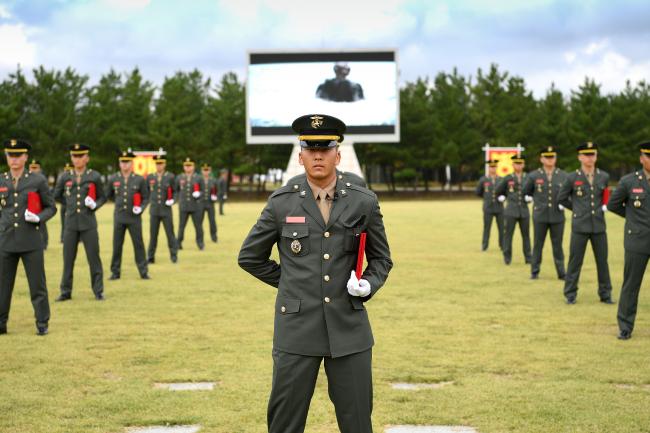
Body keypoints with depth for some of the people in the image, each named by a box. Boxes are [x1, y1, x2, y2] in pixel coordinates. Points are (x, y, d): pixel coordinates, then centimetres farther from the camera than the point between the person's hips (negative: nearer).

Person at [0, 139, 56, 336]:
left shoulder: (37, 180, 1)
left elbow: (51, 207, 5)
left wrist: (38, 218, -12)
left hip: (31, 240, -2)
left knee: (37, 284, 1)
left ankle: (42, 323, 10)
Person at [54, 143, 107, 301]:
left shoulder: (95, 176, 0)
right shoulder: (65, 177, 5)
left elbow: (103, 197, 9)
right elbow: (57, 196, 19)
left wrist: (94, 205, -10)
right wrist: (71, 204, 10)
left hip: (88, 223, -2)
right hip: (71, 223, 2)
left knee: (94, 258, 0)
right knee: (68, 258, 6)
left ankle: (98, 292, 7)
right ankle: (66, 292, 14)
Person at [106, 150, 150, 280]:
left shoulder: (139, 179, -2)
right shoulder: (113, 179, 2)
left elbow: (146, 198, 3)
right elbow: (109, 195, 18)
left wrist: (141, 208, -12)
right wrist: (120, 201, 10)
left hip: (134, 217, -1)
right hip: (119, 217, 1)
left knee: (138, 244, 1)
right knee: (117, 245, 5)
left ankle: (144, 272, 7)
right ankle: (115, 272, 13)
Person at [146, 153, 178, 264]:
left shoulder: (170, 177, 0)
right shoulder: (150, 177, 5)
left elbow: (175, 192, 6)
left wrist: (173, 200, -10)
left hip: (166, 210, -2)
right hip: (154, 210, 2)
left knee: (170, 234, 1)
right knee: (153, 235, 4)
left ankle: (174, 256, 8)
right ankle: (150, 257, 11)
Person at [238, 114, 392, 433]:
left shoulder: (364, 202, 3)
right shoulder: (281, 203, 1)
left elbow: (381, 259, 12)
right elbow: (250, 257, 12)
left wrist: (368, 285, -7)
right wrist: (290, 282, 8)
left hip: (349, 327, 1)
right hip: (297, 327, -1)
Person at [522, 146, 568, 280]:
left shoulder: (563, 175, 2)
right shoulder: (534, 176, 0)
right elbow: (526, 193, 12)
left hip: (557, 216, 1)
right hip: (540, 216, 0)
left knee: (558, 245, 5)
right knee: (538, 244, 6)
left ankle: (561, 272, 10)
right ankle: (534, 272, 14)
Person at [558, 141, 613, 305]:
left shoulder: (604, 177, 4)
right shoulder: (572, 178, -4)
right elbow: (562, 198, 7)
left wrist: (602, 207, 9)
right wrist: (577, 209, 6)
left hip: (599, 226, 3)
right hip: (580, 226, -2)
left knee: (602, 261, 7)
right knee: (575, 261, 2)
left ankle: (605, 294, 16)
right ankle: (570, 294, 11)